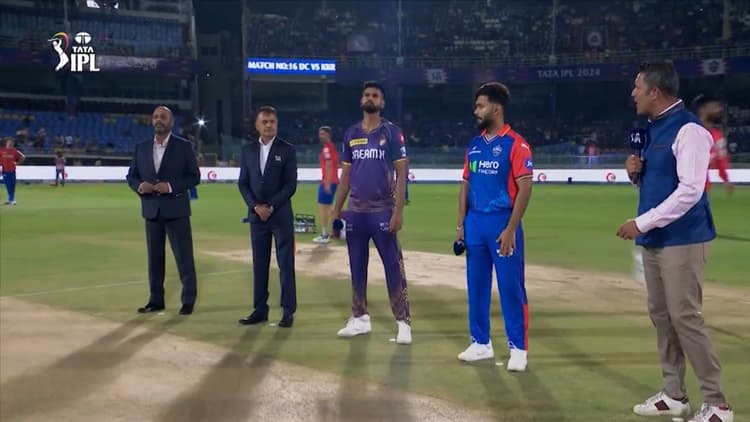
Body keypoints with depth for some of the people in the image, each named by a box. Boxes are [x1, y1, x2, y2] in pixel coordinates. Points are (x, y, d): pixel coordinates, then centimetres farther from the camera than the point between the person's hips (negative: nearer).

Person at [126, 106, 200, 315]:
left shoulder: (183, 146, -2)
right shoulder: (141, 147, 9)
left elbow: (194, 176, -4)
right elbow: (131, 176, 12)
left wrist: (171, 186, -17)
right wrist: (139, 186, -11)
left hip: (176, 210, -4)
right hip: (151, 210, 4)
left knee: (184, 256, 0)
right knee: (154, 257, 10)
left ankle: (189, 299, 10)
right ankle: (156, 299, 19)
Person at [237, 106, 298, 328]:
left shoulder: (287, 150, -2)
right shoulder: (248, 150, 8)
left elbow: (291, 185, -7)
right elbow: (243, 183, 6)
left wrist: (271, 207, -14)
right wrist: (256, 206, -8)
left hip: (281, 215, -3)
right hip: (257, 215, 3)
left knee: (286, 263, -1)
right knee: (259, 264, 7)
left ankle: (288, 310, 5)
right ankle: (260, 309, 13)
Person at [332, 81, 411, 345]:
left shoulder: (392, 132, -2)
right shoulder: (351, 134, 11)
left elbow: (401, 173, -6)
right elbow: (346, 174, 15)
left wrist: (398, 211, -15)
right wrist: (337, 210, 9)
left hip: (382, 211, -5)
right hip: (355, 211, 5)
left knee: (393, 267, -5)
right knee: (357, 266, 11)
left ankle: (403, 322, 1)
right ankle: (360, 318, 22)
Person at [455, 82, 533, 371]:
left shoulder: (515, 144, -8)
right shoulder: (474, 145, 12)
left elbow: (524, 189, -12)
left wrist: (510, 229, -17)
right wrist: (461, 223, 8)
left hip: (502, 224, -6)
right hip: (475, 223, 7)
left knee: (511, 287, -2)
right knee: (476, 285, 11)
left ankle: (518, 348, 9)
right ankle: (481, 343, 23)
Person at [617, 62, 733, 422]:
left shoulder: (688, 129, -15)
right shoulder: (653, 128, 13)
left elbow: (690, 190, -23)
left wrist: (642, 222, -21)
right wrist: (635, 171, 0)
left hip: (681, 239, -9)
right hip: (654, 239, 9)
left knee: (684, 317, -7)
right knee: (660, 315, 12)